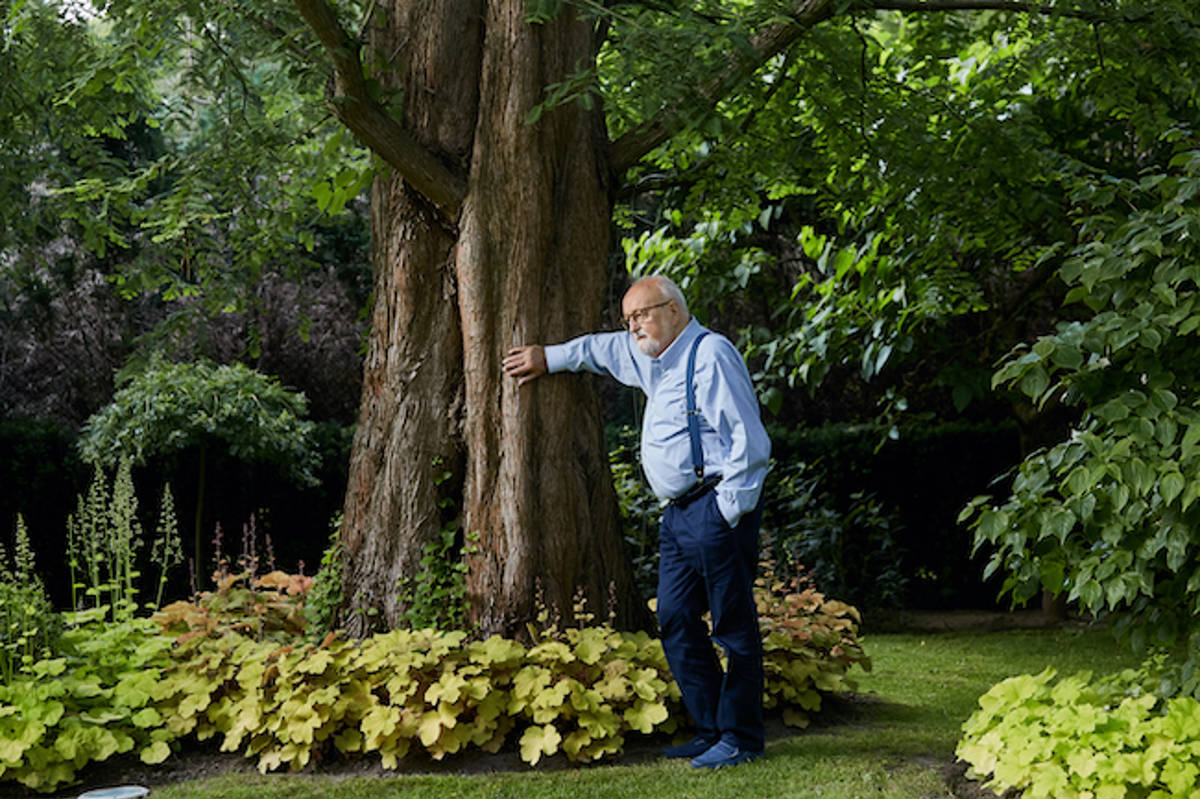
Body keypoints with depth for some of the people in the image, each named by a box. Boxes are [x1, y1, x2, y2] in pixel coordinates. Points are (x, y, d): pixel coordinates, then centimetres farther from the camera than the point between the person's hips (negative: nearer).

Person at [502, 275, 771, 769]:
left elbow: (749, 441, -17)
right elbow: (602, 350, 39)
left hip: (716, 509, -10)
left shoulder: (710, 354, -12)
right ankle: (711, 729, 17)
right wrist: (549, 359, 43)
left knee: (733, 625, -3)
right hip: (679, 510, 10)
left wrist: (729, 511, -17)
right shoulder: (651, 358, 17)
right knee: (676, 622, 9)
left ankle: (740, 738, 5)